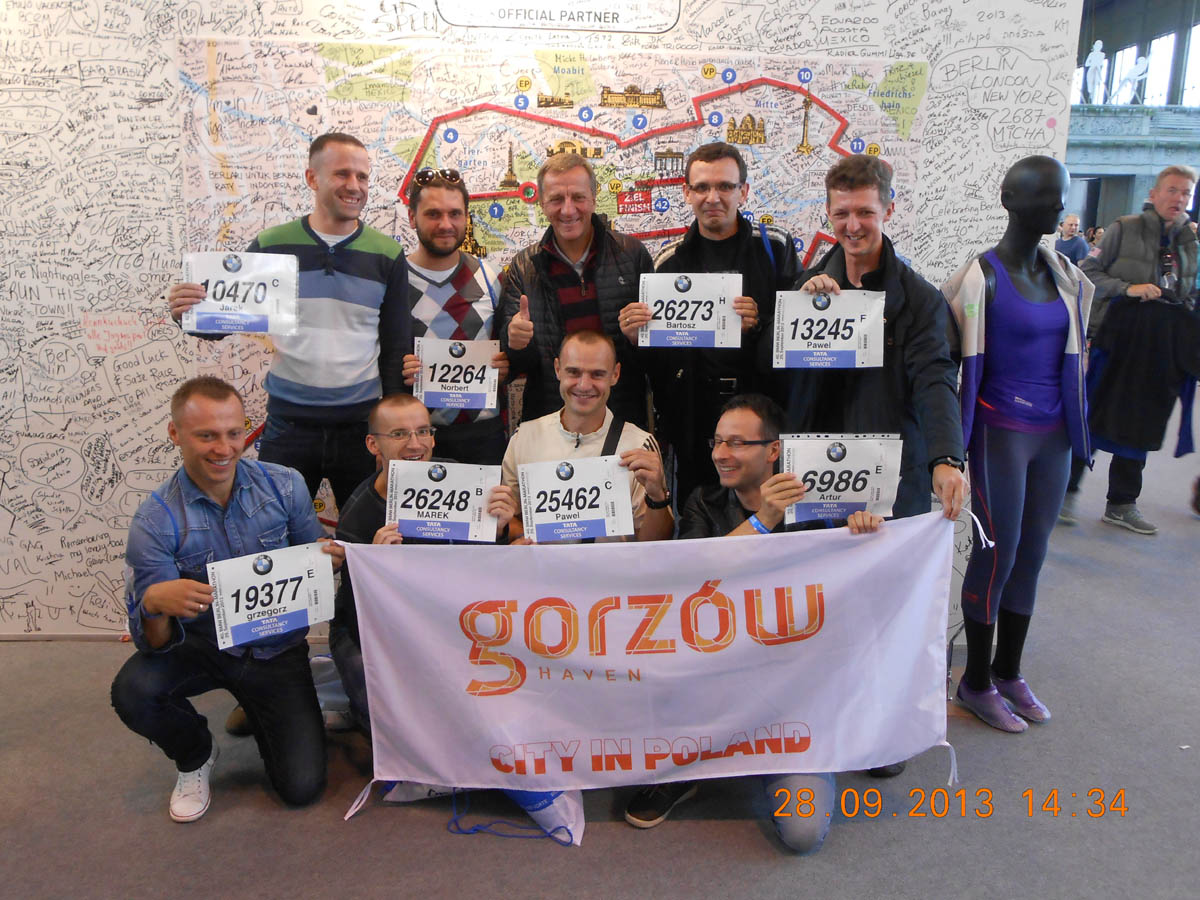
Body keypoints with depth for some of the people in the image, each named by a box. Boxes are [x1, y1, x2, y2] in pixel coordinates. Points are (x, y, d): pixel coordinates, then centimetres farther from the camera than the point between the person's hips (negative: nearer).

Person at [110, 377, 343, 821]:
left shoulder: (285, 485, -12)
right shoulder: (155, 521, -17)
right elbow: (153, 643, -19)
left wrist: (332, 557, -26)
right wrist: (155, 602, -43)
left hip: (277, 649, 1)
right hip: (202, 646, 0)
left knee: (302, 786, -7)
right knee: (131, 691, -31)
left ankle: (261, 716, 28)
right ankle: (195, 756, 5)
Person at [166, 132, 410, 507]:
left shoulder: (387, 255, 3)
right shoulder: (270, 246, 1)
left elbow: (396, 350, 4)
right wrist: (189, 312, -17)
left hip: (362, 424, 1)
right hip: (287, 424, 0)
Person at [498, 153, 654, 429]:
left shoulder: (631, 253, 0)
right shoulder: (523, 267, 1)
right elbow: (518, 365, 0)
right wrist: (515, 345, -21)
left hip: (624, 414, 0)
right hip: (550, 415, 0)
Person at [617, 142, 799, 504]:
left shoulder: (774, 247, 5)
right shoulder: (670, 260, 9)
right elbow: (657, 362, 11)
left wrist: (759, 325, -17)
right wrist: (637, 337, -10)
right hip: (693, 416, 1)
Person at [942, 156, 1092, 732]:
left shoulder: (1064, 274, 9)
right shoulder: (981, 278, -13)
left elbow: (1069, 354, 19)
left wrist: (1076, 426, 16)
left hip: (1052, 434, 7)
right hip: (1001, 432, -7)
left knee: (1031, 554, 13)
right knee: (997, 555, 1)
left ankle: (1009, 672, 30)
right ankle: (976, 683, 18)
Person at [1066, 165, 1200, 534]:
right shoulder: (1125, 229, 1)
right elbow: (1087, 273, -4)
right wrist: (1127, 288, -16)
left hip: (1164, 347, 5)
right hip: (1118, 335, -5)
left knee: (1141, 424, 9)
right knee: (1095, 416, -4)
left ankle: (1122, 504, 19)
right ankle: (1066, 490, 7)